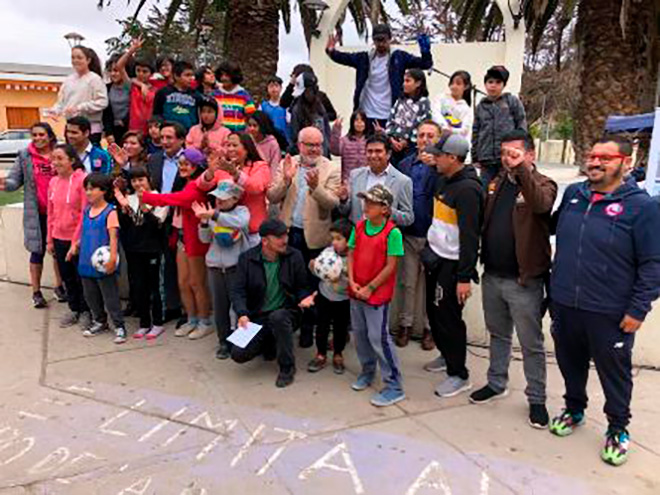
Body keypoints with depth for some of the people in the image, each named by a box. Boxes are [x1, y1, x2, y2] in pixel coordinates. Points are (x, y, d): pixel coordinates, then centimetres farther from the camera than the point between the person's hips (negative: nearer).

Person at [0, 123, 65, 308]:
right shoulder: (24, 156, 0)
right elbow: (15, 180, -2)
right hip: (36, 213, -1)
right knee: (37, 251, 6)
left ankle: (59, 286, 28)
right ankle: (36, 291, 15)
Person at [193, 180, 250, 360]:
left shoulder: (242, 210, -4)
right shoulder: (213, 212, 7)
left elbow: (241, 222, -29)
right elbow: (205, 239, 5)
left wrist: (214, 215, -35)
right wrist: (204, 221, -11)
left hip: (237, 265, -4)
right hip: (215, 265, 4)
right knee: (219, 305, 8)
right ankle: (224, 342, 19)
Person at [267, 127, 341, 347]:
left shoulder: (332, 169, -5)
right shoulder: (286, 164, 3)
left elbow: (333, 203, -15)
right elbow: (272, 197, -3)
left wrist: (315, 187, -31)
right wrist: (285, 180, -21)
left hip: (314, 236, -2)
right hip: (288, 233, 2)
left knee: (310, 283, 9)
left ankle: (308, 327, 24)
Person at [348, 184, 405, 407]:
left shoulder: (392, 232, -15)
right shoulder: (359, 227, 2)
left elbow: (390, 266, -15)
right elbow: (351, 254, 6)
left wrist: (370, 288, -15)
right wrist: (352, 281, -7)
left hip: (378, 293, -6)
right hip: (356, 291, 6)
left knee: (378, 338, -5)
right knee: (359, 333, 17)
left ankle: (394, 387, 6)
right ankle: (367, 372, 37)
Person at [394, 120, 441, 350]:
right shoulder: (405, 164, 7)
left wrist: (435, 165, -32)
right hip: (409, 234, 3)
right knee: (407, 282, 12)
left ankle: (430, 327, 21)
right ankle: (405, 324, 24)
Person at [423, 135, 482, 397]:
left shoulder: (467, 189, -20)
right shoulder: (446, 182, 9)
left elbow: (469, 236, -23)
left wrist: (465, 277, -23)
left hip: (452, 265, -9)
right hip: (436, 258, 9)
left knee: (449, 317, 0)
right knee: (434, 311, 18)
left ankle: (459, 375, 14)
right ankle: (446, 355, 38)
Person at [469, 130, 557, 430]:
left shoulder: (542, 184, -8)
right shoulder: (497, 183, 9)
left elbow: (541, 205, -31)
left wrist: (521, 170, -33)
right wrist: (480, 261, 6)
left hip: (523, 281, -5)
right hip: (492, 276, 6)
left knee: (531, 344, 7)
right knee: (498, 335, 21)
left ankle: (536, 399, 21)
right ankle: (496, 383, 38)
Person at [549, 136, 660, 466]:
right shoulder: (573, 194, 4)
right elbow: (554, 227, 17)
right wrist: (554, 289, 14)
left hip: (609, 314, -4)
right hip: (564, 306, 5)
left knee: (614, 373, 13)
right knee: (570, 363, 20)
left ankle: (618, 429, 34)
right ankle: (574, 409, 43)